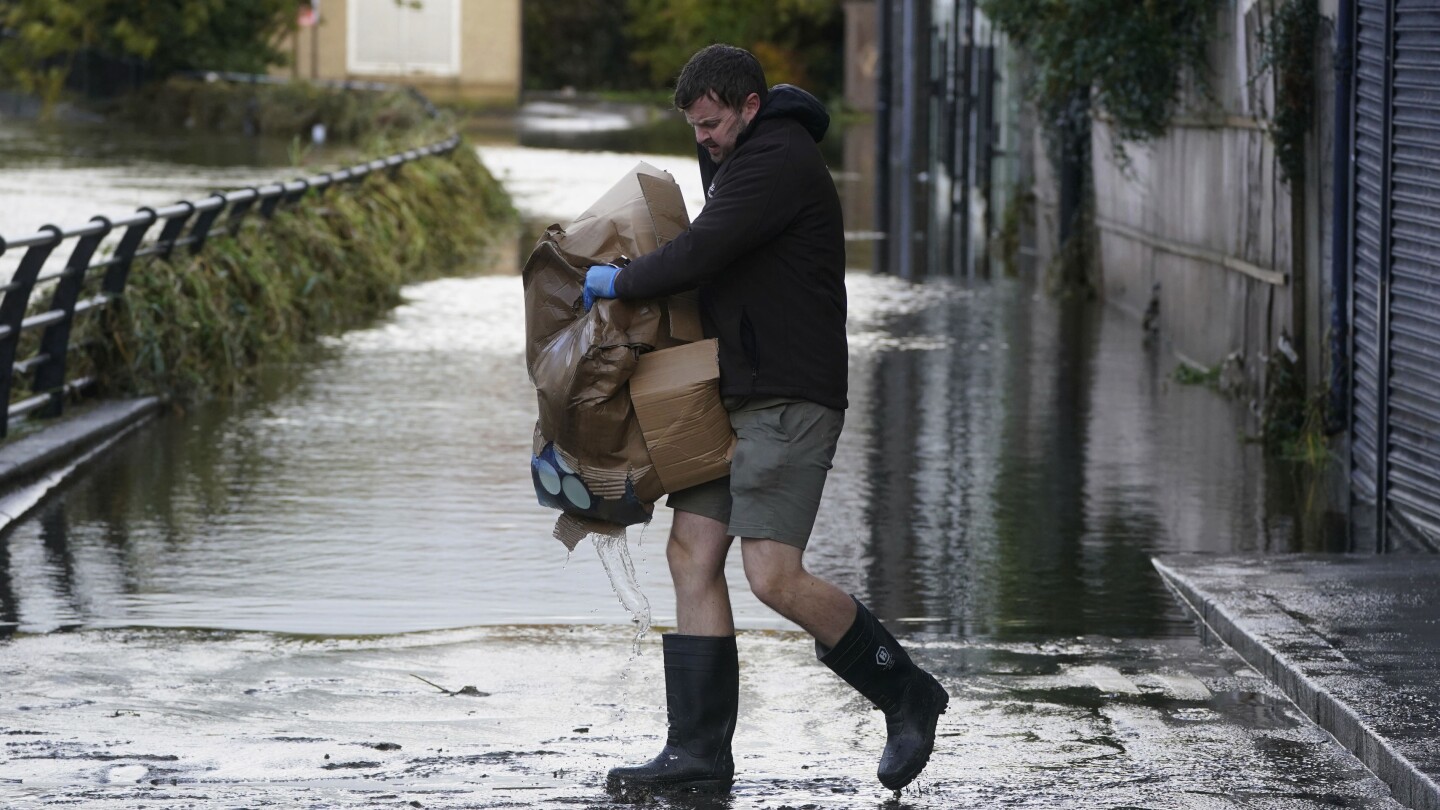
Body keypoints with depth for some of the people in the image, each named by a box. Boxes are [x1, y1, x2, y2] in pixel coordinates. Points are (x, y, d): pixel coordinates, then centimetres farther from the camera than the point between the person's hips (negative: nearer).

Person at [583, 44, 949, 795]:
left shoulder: (778, 162, -15)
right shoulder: (740, 158, 18)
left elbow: (700, 254, -22)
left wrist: (620, 281, -6)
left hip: (788, 400, -11)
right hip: (733, 395, 11)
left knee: (774, 577, -15)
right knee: (692, 554, 2)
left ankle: (906, 694, 3)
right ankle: (699, 753, 1)